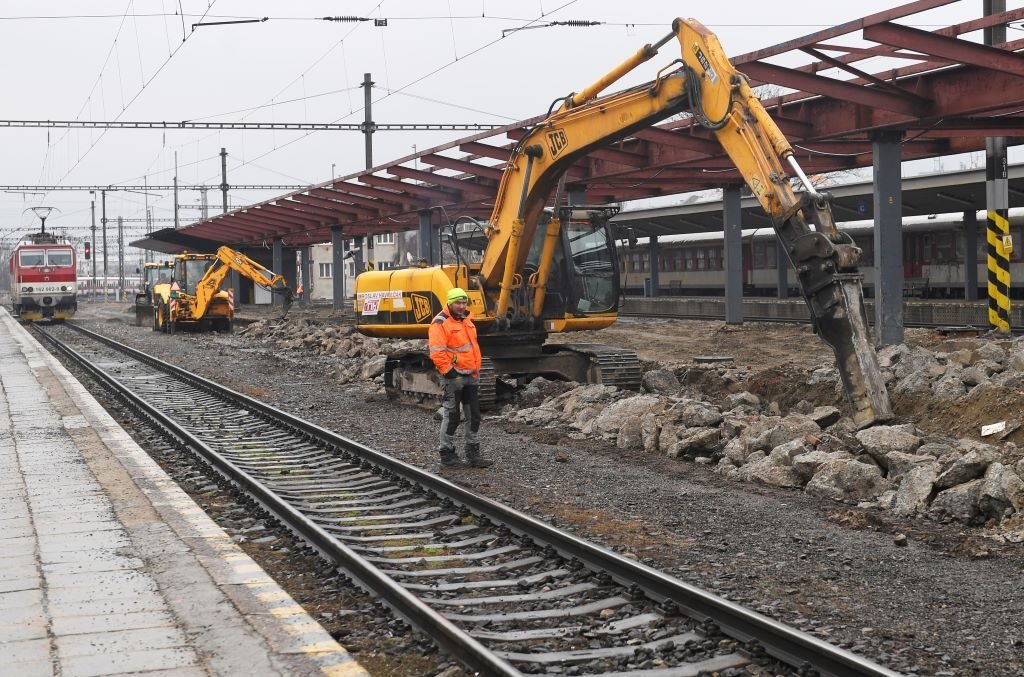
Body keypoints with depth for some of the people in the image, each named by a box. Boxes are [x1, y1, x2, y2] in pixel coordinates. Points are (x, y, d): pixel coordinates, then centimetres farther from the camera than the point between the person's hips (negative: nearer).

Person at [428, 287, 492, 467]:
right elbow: (437, 352, -20)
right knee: (451, 416, 0)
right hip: (453, 377, -8)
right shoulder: (440, 323, -13)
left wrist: (476, 369, 22)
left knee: (474, 416, 10)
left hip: (471, 376, 8)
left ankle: (473, 453, 17)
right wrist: (448, 371, -19)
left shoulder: (466, 320, 14)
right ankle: (447, 454, 10)